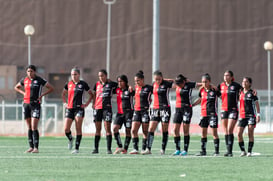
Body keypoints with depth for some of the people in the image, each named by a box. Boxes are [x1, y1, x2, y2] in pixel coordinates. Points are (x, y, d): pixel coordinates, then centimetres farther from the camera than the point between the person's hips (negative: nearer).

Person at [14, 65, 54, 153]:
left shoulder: (39, 80, -5)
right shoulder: (24, 80, 8)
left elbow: (51, 88, 0)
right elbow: (16, 87, 25)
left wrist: (42, 95, -8)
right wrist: (23, 93, 9)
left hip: (36, 105, -5)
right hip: (26, 104, 5)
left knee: (34, 128, -12)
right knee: (29, 128, 7)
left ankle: (36, 148, -11)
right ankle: (31, 147, 12)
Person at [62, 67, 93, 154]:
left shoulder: (83, 84, 1)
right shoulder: (68, 84, 9)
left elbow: (91, 94, 11)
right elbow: (63, 94, 26)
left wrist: (87, 103, 0)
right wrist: (65, 103, 13)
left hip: (79, 108, -3)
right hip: (69, 108, 3)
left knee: (78, 129, -7)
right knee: (66, 129, -5)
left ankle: (77, 148, -3)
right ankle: (70, 139, 27)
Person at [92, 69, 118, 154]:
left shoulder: (111, 84, 1)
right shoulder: (97, 84, 12)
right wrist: (93, 103, 14)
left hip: (107, 108, -4)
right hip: (97, 108, 4)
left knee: (108, 129, -8)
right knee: (97, 129, 7)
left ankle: (109, 149, -8)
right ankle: (96, 148, 12)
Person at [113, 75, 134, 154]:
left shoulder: (129, 90, -4)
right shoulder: (117, 90, 11)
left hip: (128, 111, -5)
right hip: (120, 112, 5)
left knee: (128, 130, -1)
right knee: (115, 128, -11)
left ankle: (125, 149, 6)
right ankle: (119, 147, -6)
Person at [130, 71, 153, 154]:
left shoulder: (149, 88, -5)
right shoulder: (136, 87, 13)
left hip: (145, 110, -6)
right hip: (137, 111, 6)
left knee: (145, 131, 0)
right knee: (134, 130, -5)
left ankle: (144, 149, 4)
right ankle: (135, 149, -5)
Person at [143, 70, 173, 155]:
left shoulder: (166, 84, -6)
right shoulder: (153, 84, 9)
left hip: (165, 108, -4)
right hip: (155, 108, 4)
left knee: (164, 129, 0)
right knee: (151, 128, -5)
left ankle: (163, 149, 6)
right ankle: (148, 149, -7)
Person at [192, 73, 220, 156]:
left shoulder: (214, 89, -7)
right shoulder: (202, 90, 6)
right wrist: (192, 105, 21)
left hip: (212, 113, -5)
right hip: (204, 114, 5)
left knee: (214, 132, -5)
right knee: (203, 132, 8)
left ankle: (216, 151, 0)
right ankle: (203, 151, 16)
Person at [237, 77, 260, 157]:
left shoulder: (252, 93, -1)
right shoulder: (240, 92, 11)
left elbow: (257, 104, 1)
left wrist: (258, 115, -7)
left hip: (251, 115, -4)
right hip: (242, 116, 4)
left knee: (250, 133, -7)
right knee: (239, 133, -5)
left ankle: (249, 151, -1)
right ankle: (243, 151, 7)